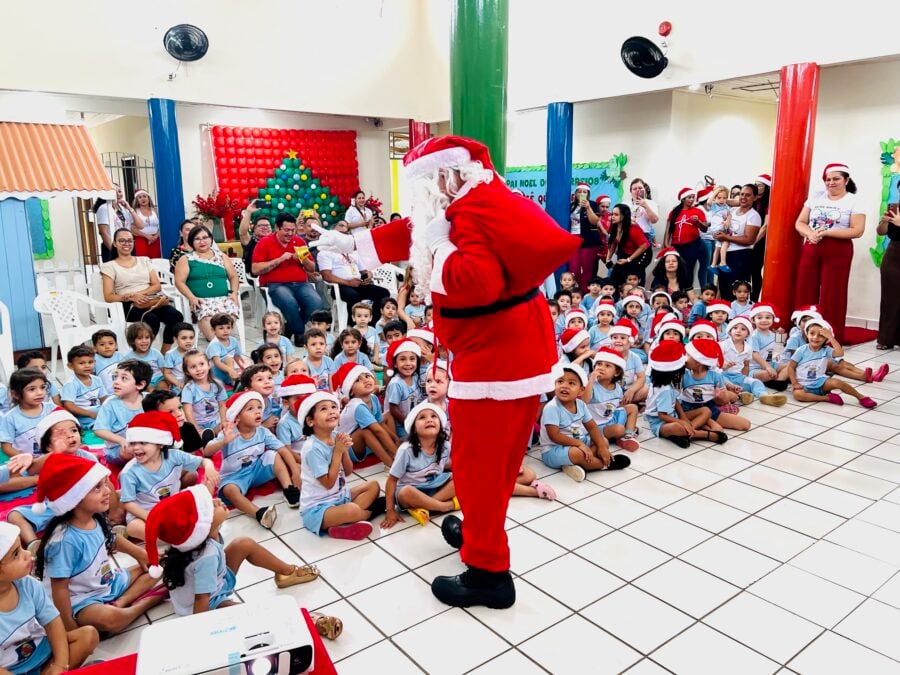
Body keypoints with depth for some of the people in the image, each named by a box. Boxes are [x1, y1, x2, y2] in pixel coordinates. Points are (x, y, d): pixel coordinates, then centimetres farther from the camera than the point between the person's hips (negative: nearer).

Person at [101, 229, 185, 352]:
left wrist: (140, 293, -9)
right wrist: (131, 297, -16)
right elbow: (108, 297, 1)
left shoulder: (144, 260, 21)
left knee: (176, 316, -28)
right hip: (130, 306, -3)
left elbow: (157, 286, 10)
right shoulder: (109, 266, 11)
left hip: (153, 301, 4)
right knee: (152, 320, -37)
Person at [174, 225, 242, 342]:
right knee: (206, 315, -38)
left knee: (230, 313, -35)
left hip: (224, 298, 2)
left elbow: (234, 276, 21)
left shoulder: (221, 256, 21)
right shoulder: (186, 259, 13)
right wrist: (192, 298, -12)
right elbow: (179, 282, 4)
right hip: (201, 300, -2)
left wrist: (234, 292, 1)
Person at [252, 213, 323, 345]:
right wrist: (280, 259, -12)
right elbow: (256, 269, -7)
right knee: (290, 303, -36)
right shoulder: (265, 243, 3)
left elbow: (312, 269, 17)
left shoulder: (299, 241, 14)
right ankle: (300, 333, -8)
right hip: (276, 285, -4)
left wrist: (303, 259, -6)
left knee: (317, 304, -25)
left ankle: (292, 329, 0)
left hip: (301, 284, 4)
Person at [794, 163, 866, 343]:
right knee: (805, 294, 4)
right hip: (810, 250, 4)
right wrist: (810, 233, -14)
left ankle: (831, 339, 6)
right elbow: (800, 223, 8)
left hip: (838, 252, -4)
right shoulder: (816, 198, 10)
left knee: (832, 296, -1)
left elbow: (857, 231, -9)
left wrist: (827, 232, -18)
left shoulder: (853, 202, -1)